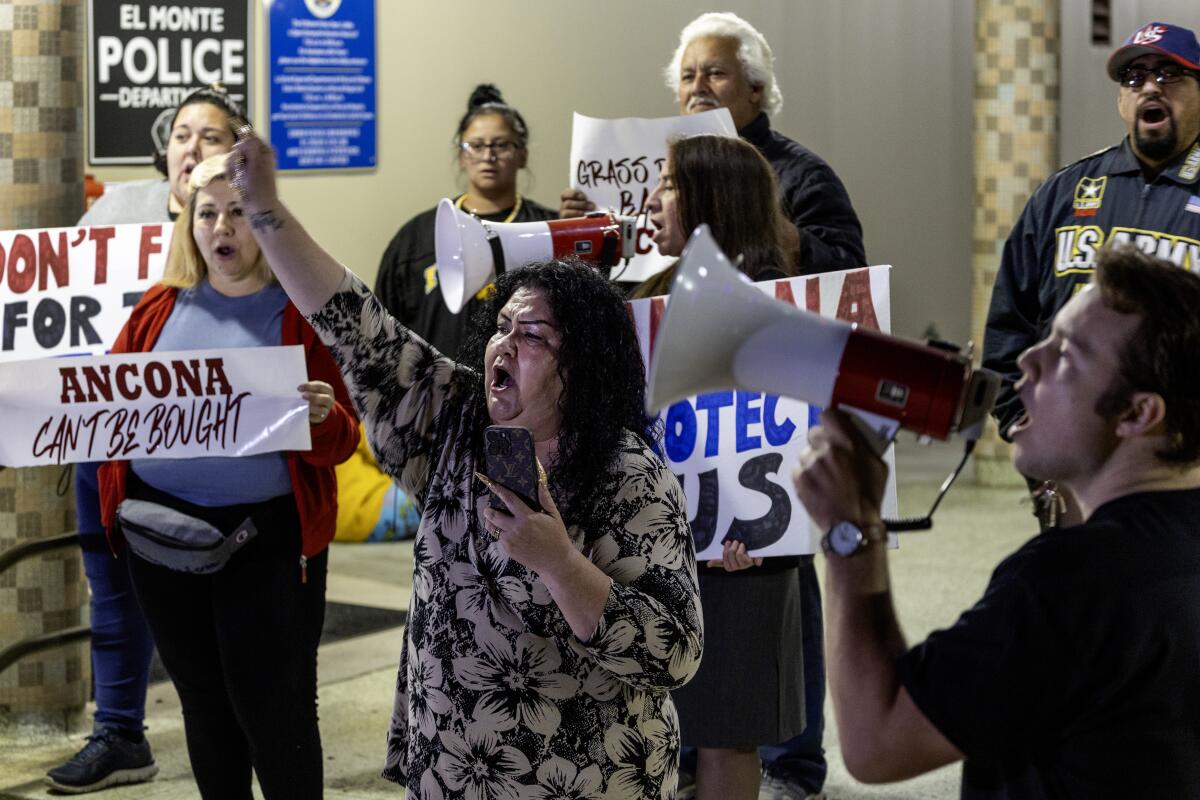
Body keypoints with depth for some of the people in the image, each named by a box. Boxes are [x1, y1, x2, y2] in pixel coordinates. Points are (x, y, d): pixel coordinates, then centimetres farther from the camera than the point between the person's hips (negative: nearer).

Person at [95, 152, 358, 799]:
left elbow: (343, 443, -5)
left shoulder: (306, 312, -3)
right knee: (202, 701, 14)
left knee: (274, 709, 0)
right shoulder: (162, 307, 8)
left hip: (267, 535, -4)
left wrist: (321, 417, -27)